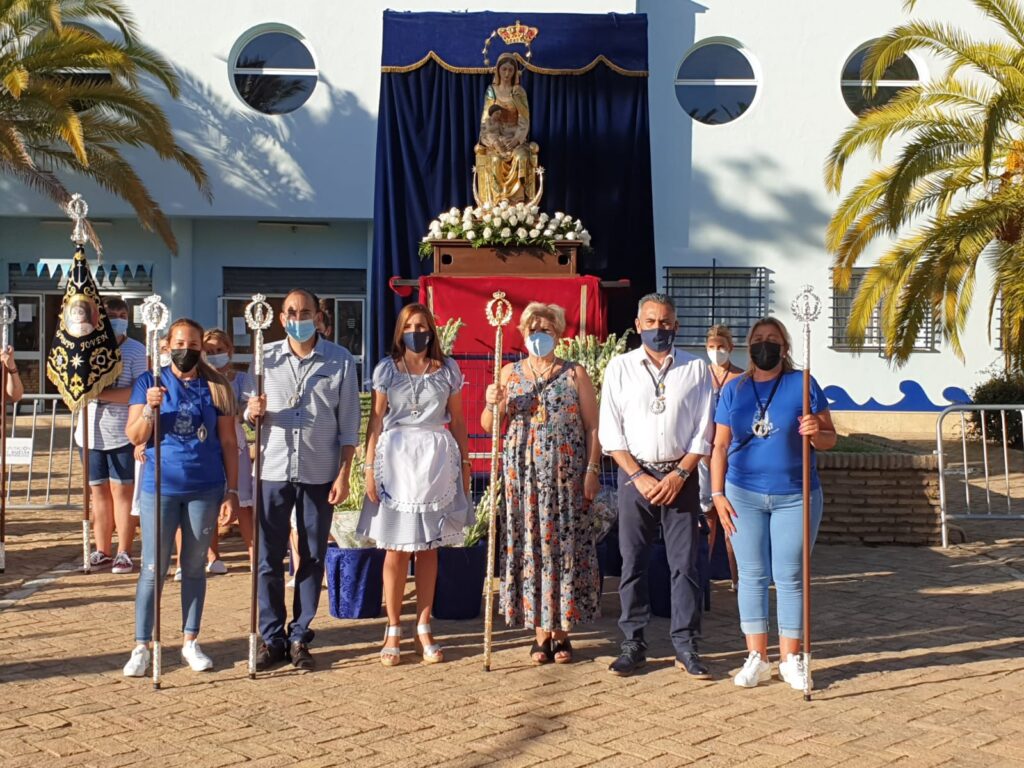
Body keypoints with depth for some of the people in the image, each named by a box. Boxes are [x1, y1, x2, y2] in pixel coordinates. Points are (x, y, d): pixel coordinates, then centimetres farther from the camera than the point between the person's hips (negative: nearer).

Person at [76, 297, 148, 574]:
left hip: (123, 434, -4)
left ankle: (124, 553, 7)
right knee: (99, 491, 9)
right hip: (90, 432, 4)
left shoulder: (135, 350, -4)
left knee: (122, 491, 0)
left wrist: (103, 393, -22)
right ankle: (102, 551, 18)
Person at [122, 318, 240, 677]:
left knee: (195, 566, 10)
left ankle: (191, 642, 20)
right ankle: (141, 646, 8)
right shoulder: (150, 383, 1)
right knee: (153, 568, 1)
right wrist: (149, 408, -20)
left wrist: (232, 490, 2)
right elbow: (134, 437, -2)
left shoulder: (216, 387, 3)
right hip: (160, 487, -1)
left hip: (205, 489, 1)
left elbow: (228, 442, 5)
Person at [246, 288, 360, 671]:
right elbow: (249, 412, 11)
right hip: (273, 470, 1)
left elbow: (349, 423, 2)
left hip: (319, 473, -1)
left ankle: (299, 637, 18)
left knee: (313, 558, 6)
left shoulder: (340, 360, 1)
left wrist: (344, 474, -4)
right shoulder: (266, 357, 6)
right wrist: (253, 411, -13)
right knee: (269, 558, 4)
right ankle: (272, 637, 16)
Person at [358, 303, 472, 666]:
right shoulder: (386, 368, 3)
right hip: (396, 459, -1)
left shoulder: (448, 369, 7)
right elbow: (376, 420, 2)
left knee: (428, 547, 6)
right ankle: (393, 629, 10)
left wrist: (465, 462, 7)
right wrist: (370, 466, -4)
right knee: (396, 548, 1)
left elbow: (457, 420, 10)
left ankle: (424, 628, 14)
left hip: (437, 460, 1)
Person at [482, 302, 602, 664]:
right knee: (530, 546, 1)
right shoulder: (510, 373, 9)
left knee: (565, 546, 0)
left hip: (566, 475, -1)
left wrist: (592, 470, -8)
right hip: (522, 474, 2)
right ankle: (540, 632, 10)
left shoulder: (575, 374, 5)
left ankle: (562, 631, 10)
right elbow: (489, 427, 9)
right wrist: (493, 404, -11)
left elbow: (592, 426, 2)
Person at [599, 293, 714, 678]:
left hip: (681, 476, 0)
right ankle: (633, 644, 12)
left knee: (685, 562, 0)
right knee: (632, 562, 3)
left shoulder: (696, 369, 6)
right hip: (635, 475, 0)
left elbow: (704, 430, 3)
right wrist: (639, 476, -8)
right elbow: (610, 431, 1)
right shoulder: (620, 367, 5)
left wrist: (679, 475, -9)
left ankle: (686, 646, 9)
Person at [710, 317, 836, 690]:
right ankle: (756, 658, 14)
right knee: (752, 576, 6)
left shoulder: (802, 384, -1)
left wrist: (816, 433, -22)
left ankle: (790, 658, 14)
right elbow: (720, 446, 6)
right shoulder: (734, 389, 5)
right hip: (744, 496, 2)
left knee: (790, 577, 3)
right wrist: (718, 494, -1)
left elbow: (830, 439, 1)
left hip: (795, 496, -2)